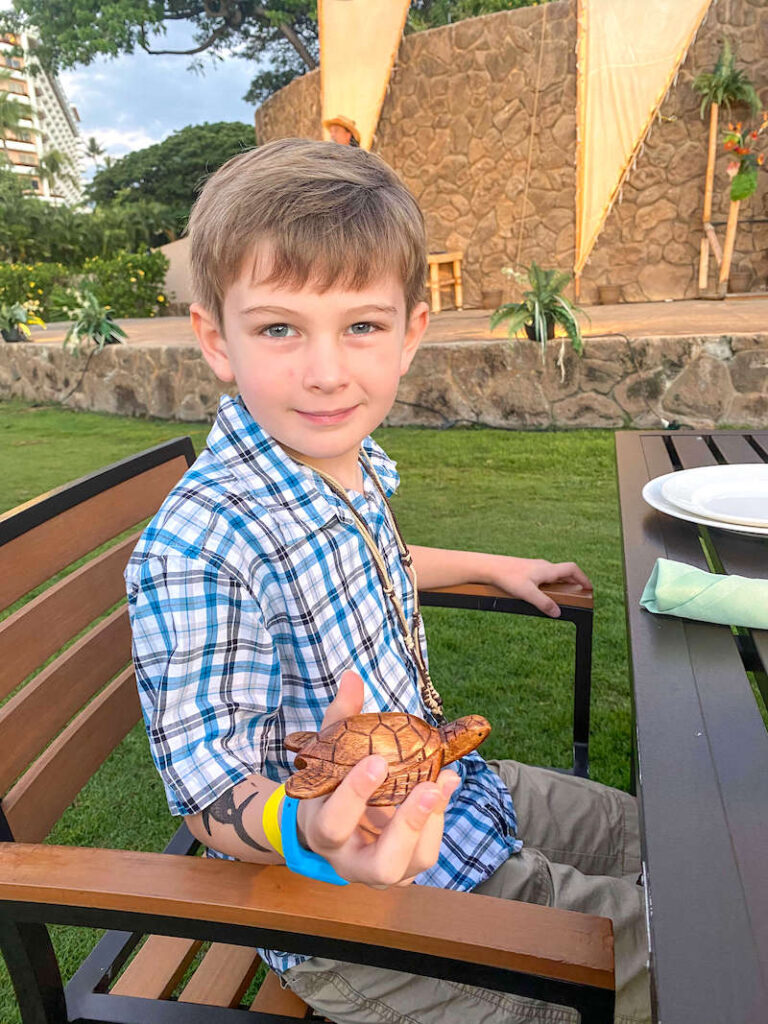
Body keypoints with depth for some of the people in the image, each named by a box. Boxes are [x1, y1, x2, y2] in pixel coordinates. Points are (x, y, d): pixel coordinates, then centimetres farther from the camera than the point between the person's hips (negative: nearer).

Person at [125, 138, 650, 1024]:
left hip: (442, 792, 8)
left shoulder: (353, 466, -5)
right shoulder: (196, 553, -32)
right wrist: (310, 832, -49)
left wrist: (492, 566, 24)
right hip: (353, 912, -8)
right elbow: (214, 802, -27)